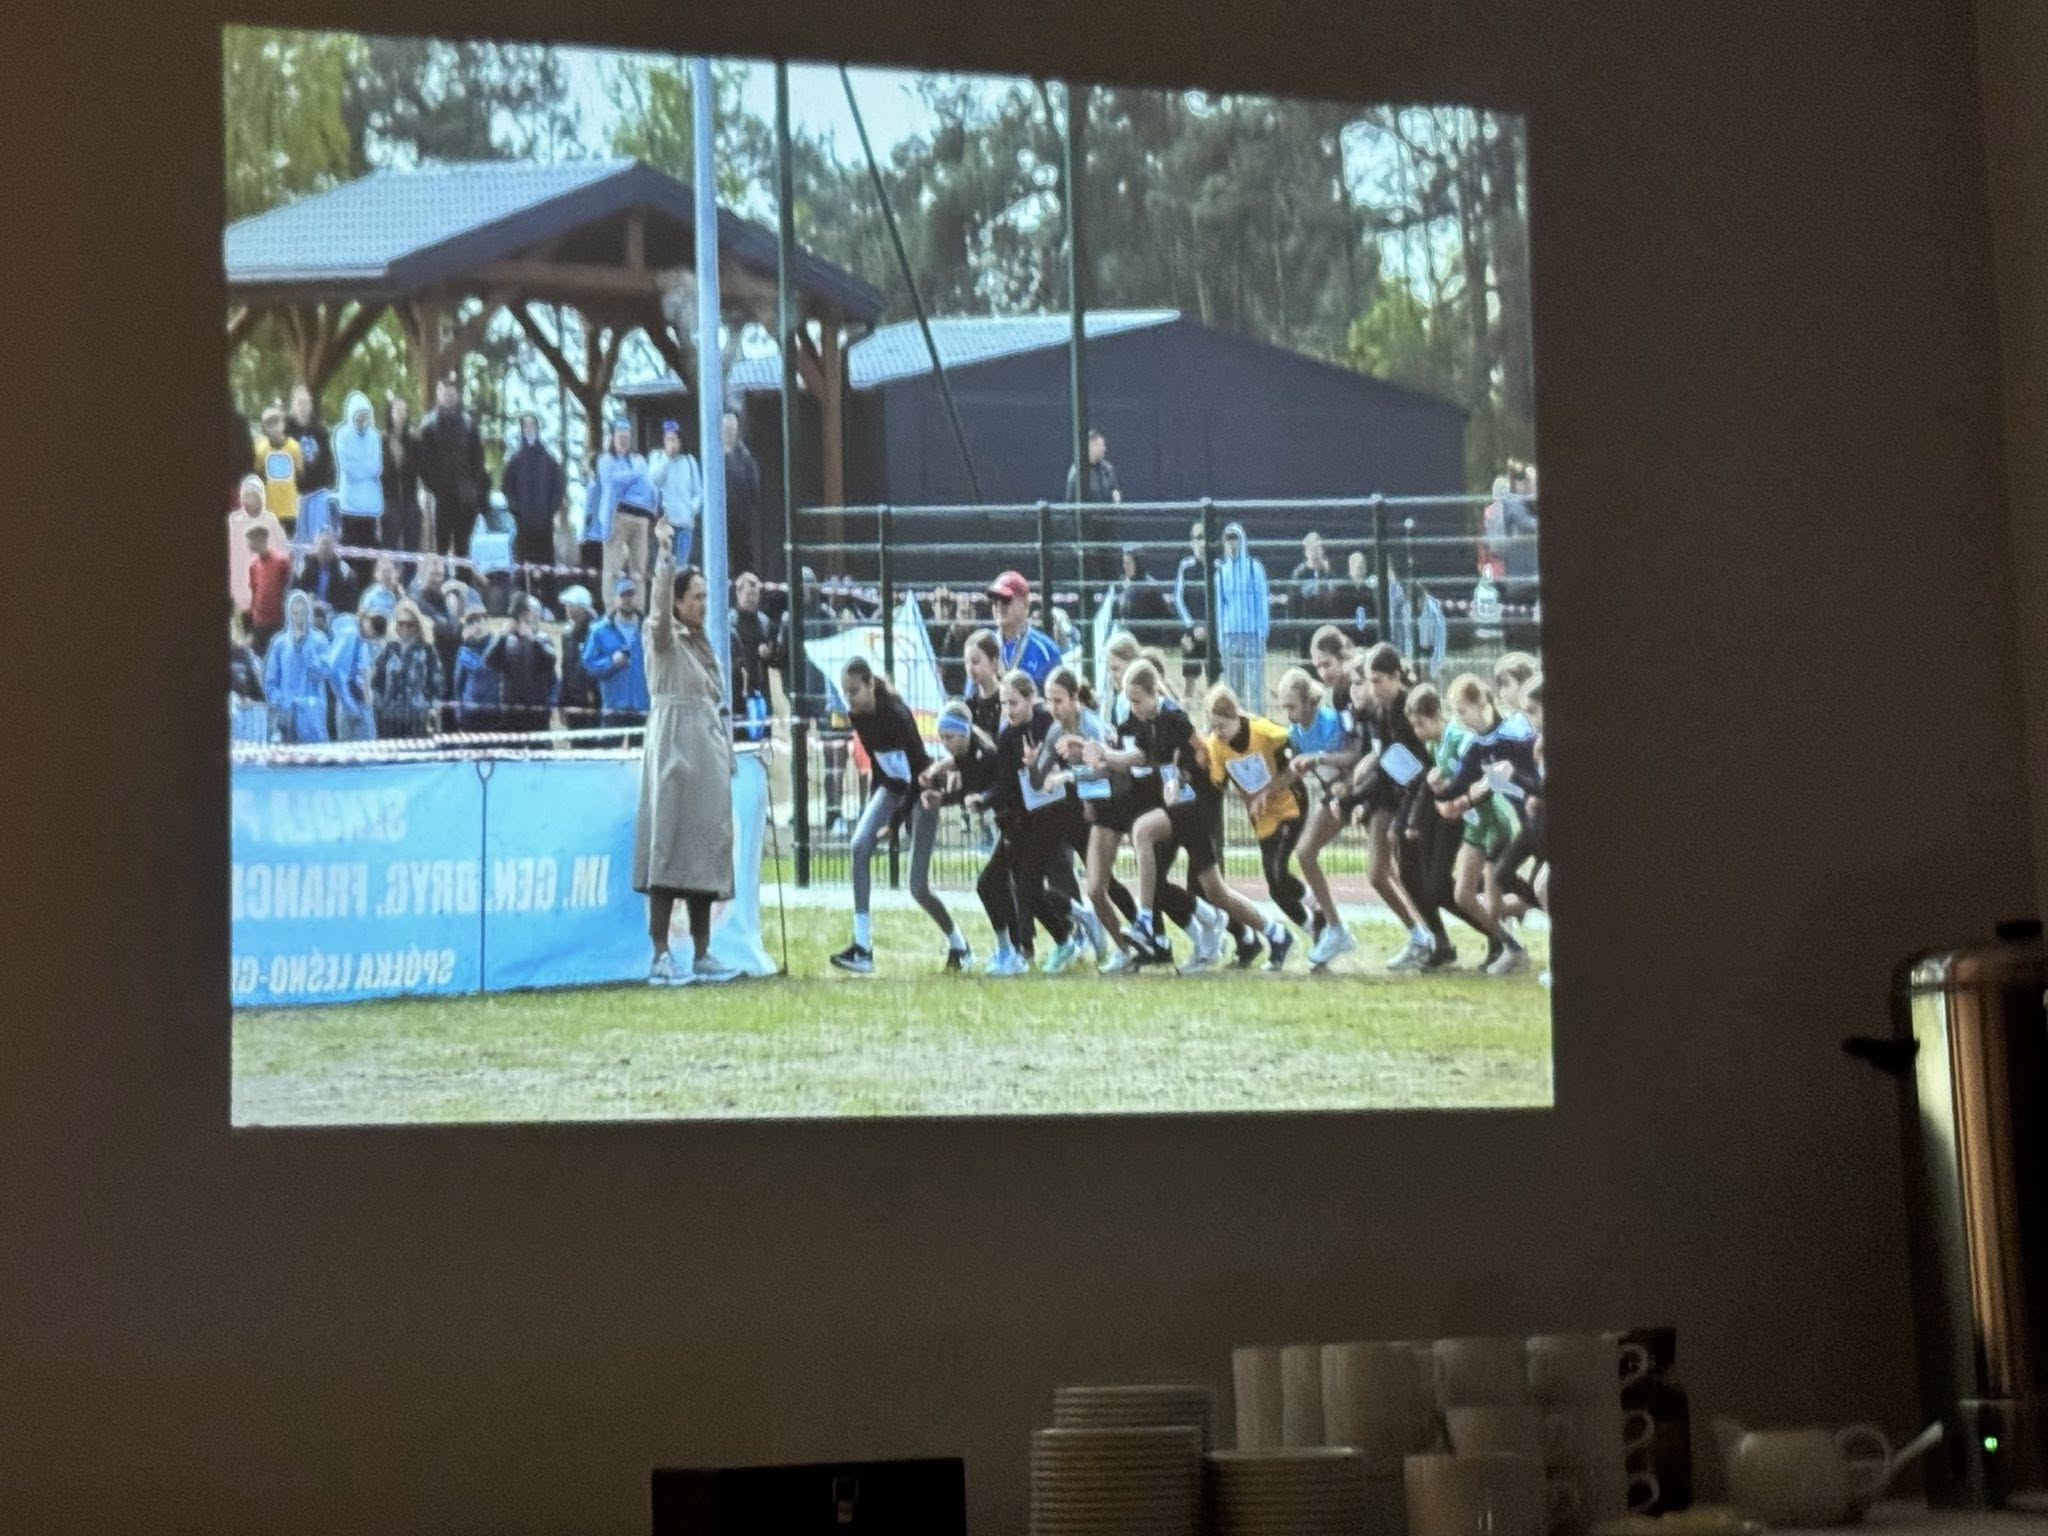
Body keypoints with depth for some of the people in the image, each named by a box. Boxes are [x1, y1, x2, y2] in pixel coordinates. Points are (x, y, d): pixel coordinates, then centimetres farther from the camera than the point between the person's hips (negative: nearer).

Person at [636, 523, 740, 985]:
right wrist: (664, 555, -32)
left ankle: (702, 955, 10)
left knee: (706, 851, 6)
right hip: (673, 749, -8)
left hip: (708, 753, 8)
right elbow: (660, 605, -23)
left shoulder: (702, 645, 20)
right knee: (669, 848, -11)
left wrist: (727, 753, 16)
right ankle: (661, 955, -13)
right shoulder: (663, 637, -1)